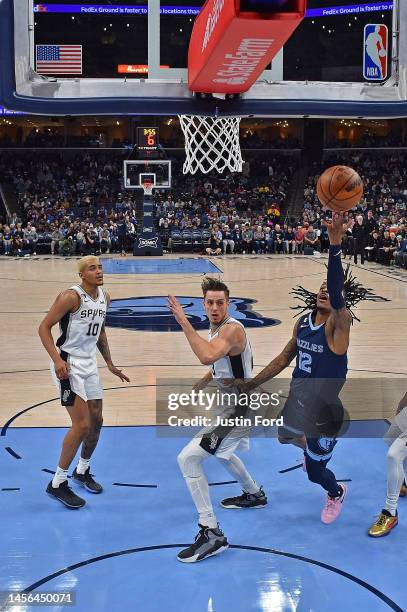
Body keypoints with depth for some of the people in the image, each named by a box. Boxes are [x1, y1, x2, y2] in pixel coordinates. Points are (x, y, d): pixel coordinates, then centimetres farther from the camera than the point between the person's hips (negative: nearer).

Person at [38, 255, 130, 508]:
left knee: (96, 422, 14)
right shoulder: (71, 297, -17)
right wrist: (57, 359, -28)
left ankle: (83, 471, 37)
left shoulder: (105, 297, 7)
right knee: (82, 425, -12)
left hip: (90, 364, 8)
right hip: (68, 365, -8)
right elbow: (44, 327, -16)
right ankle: (57, 484, 2)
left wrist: (110, 364, 21)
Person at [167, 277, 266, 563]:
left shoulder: (232, 328, -24)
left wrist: (183, 321, -43)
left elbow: (207, 356, -45)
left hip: (239, 407, -11)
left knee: (188, 458, -17)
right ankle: (254, 494, 58)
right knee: (220, 450, 35)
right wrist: (204, 381, 19)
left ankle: (211, 533, -12)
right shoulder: (218, 328, 7)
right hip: (234, 403, 11)